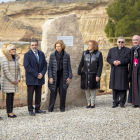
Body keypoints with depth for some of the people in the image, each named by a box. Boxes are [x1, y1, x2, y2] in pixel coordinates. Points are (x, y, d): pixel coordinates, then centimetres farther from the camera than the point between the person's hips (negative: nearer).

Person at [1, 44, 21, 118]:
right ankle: (9, 112, 0)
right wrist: (13, 80, -14)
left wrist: (18, 79, 2)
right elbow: (6, 71, -16)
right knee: (9, 96, -5)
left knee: (12, 96, 7)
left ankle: (11, 111, 12)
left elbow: (18, 69, 16)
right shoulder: (5, 59, -11)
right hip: (8, 81, -6)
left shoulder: (15, 58, 11)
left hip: (14, 81, 6)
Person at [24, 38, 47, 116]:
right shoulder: (27, 55, -5)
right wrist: (36, 75, -15)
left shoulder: (41, 54, 11)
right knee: (30, 95, 0)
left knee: (38, 95, 9)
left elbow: (45, 65, 9)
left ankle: (37, 109, 19)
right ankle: (30, 110, 8)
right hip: (31, 79, -5)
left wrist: (42, 73, -8)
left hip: (40, 78, 5)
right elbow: (27, 67, -13)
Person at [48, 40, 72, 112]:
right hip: (54, 75, 0)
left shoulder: (66, 55, 1)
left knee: (63, 92, 1)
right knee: (53, 92, 0)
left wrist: (69, 77, -1)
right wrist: (50, 77, -7)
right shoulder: (52, 55, 1)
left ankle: (62, 107, 13)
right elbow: (50, 67, 1)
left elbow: (69, 67, 5)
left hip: (63, 75, 0)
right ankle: (50, 108, 7)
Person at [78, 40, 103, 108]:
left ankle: (92, 103, 15)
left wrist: (98, 75, -10)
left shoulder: (98, 54, -4)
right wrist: (79, 73, 6)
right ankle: (88, 102, 17)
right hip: (85, 74, 3)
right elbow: (81, 64, 9)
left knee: (93, 89, 5)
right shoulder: (85, 53, 4)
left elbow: (100, 65, -5)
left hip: (93, 74, -3)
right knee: (86, 89, 5)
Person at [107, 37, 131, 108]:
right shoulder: (112, 50, 17)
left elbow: (128, 59, -6)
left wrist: (120, 62, -16)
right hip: (114, 71, 3)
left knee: (123, 87, -3)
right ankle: (115, 102, 9)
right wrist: (113, 62, -12)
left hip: (123, 71, -3)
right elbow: (108, 58, 8)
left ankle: (122, 102, 4)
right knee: (114, 87, 3)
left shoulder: (128, 50, 8)